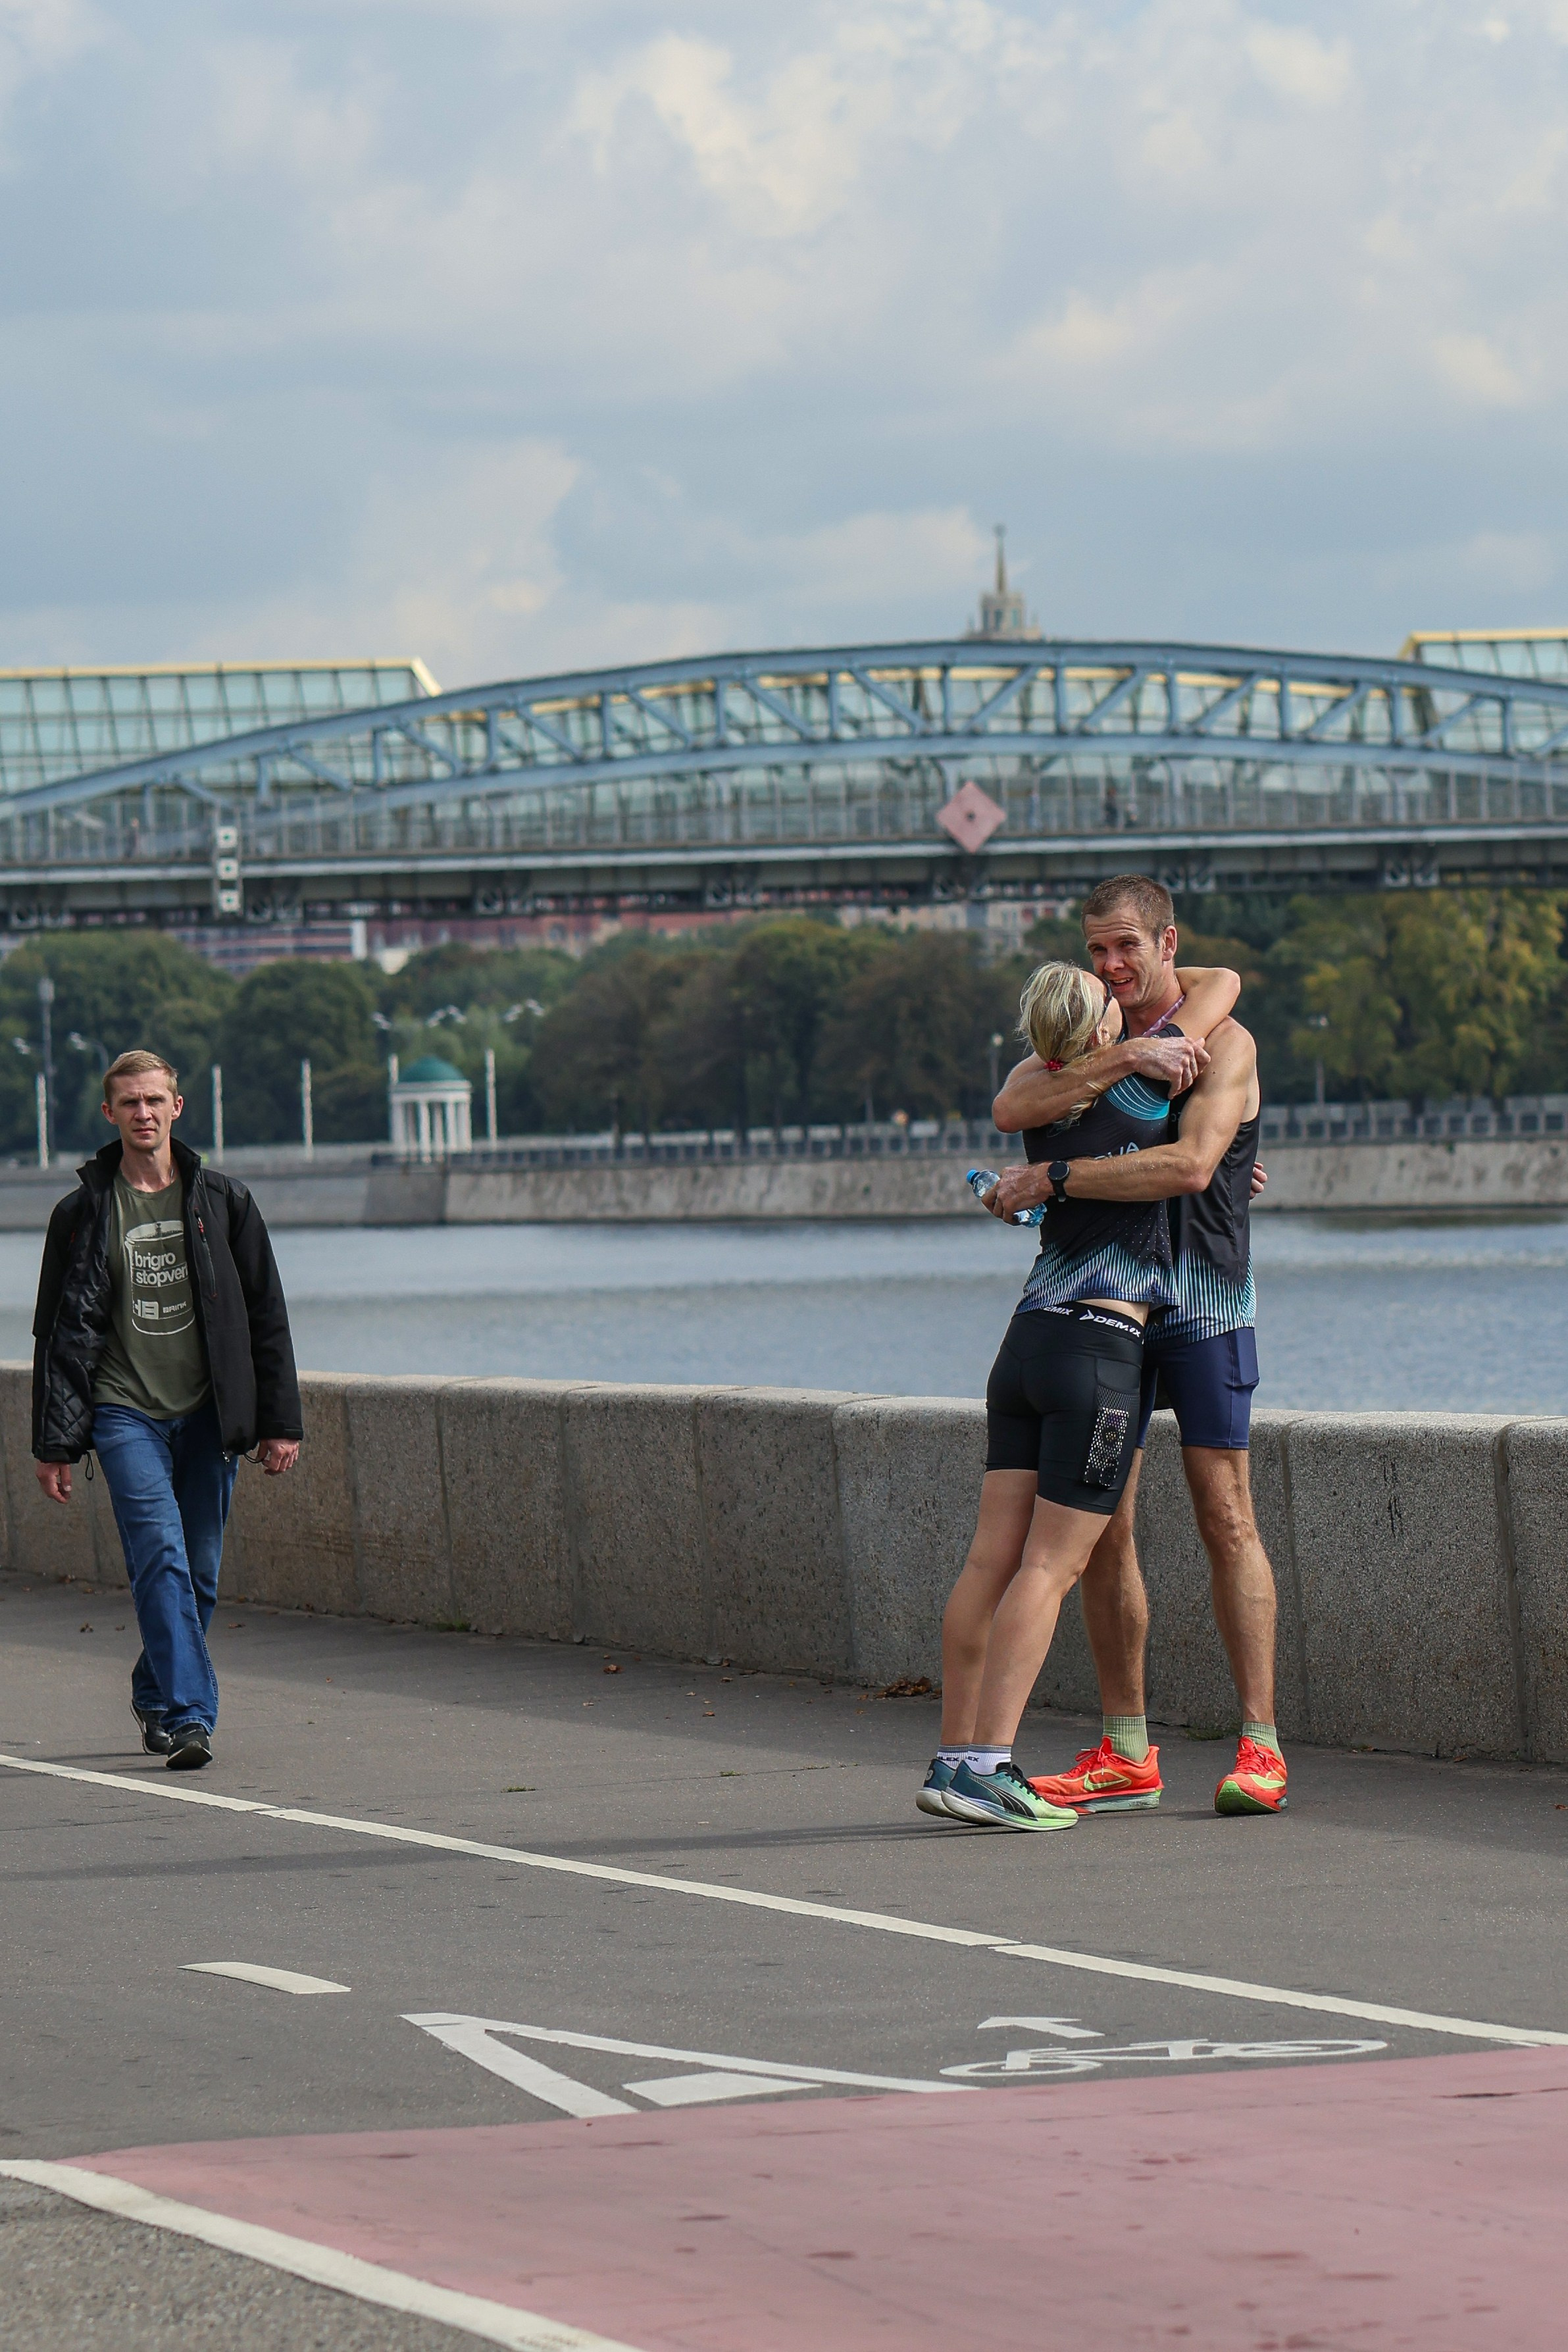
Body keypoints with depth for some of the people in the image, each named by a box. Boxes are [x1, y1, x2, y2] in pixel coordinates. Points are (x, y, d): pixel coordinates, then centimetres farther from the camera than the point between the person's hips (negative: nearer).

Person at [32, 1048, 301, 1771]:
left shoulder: (222, 1202, 7)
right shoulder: (83, 1213, 4)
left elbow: (266, 1317, 10)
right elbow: (61, 1332, 6)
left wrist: (280, 1423, 5)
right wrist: (54, 1442, 1)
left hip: (207, 1413, 2)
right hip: (124, 1412, -2)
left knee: (198, 1569, 5)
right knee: (161, 1556, -17)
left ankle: (157, 1693, 28)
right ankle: (186, 1714, -23)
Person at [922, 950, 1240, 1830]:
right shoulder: (1137, 1091, -5)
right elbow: (1224, 983, 8)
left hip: (1027, 1343, 6)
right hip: (1101, 1349, -6)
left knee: (995, 1558, 5)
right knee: (1051, 1566, -7)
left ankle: (956, 1757, 5)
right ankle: (990, 1766, -12)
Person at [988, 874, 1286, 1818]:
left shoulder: (1224, 1043, -6)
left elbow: (1188, 1167, -22)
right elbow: (1012, 1108, -11)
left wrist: (1050, 1179, -21)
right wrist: (1123, 1060, -22)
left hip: (1204, 1301, -5)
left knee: (1227, 1521, -7)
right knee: (1103, 1530, 2)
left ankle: (1261, 1749, -5)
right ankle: (1126, 1758, 6)